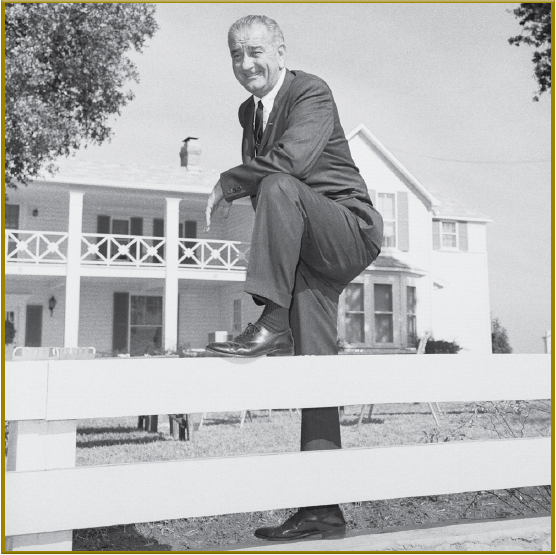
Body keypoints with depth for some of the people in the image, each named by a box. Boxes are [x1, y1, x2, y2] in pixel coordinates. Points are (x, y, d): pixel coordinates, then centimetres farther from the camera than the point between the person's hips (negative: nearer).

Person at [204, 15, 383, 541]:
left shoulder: (312, 92, -8)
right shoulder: (248, 112, 16)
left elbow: (290, 161, -25)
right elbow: (255, 171, 25)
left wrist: (227, 184, -12)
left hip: (351, 231, -6)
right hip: (305, 253, 7)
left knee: (279, 187, -32)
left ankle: (272, 324, -31)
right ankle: (323, 508, 1)